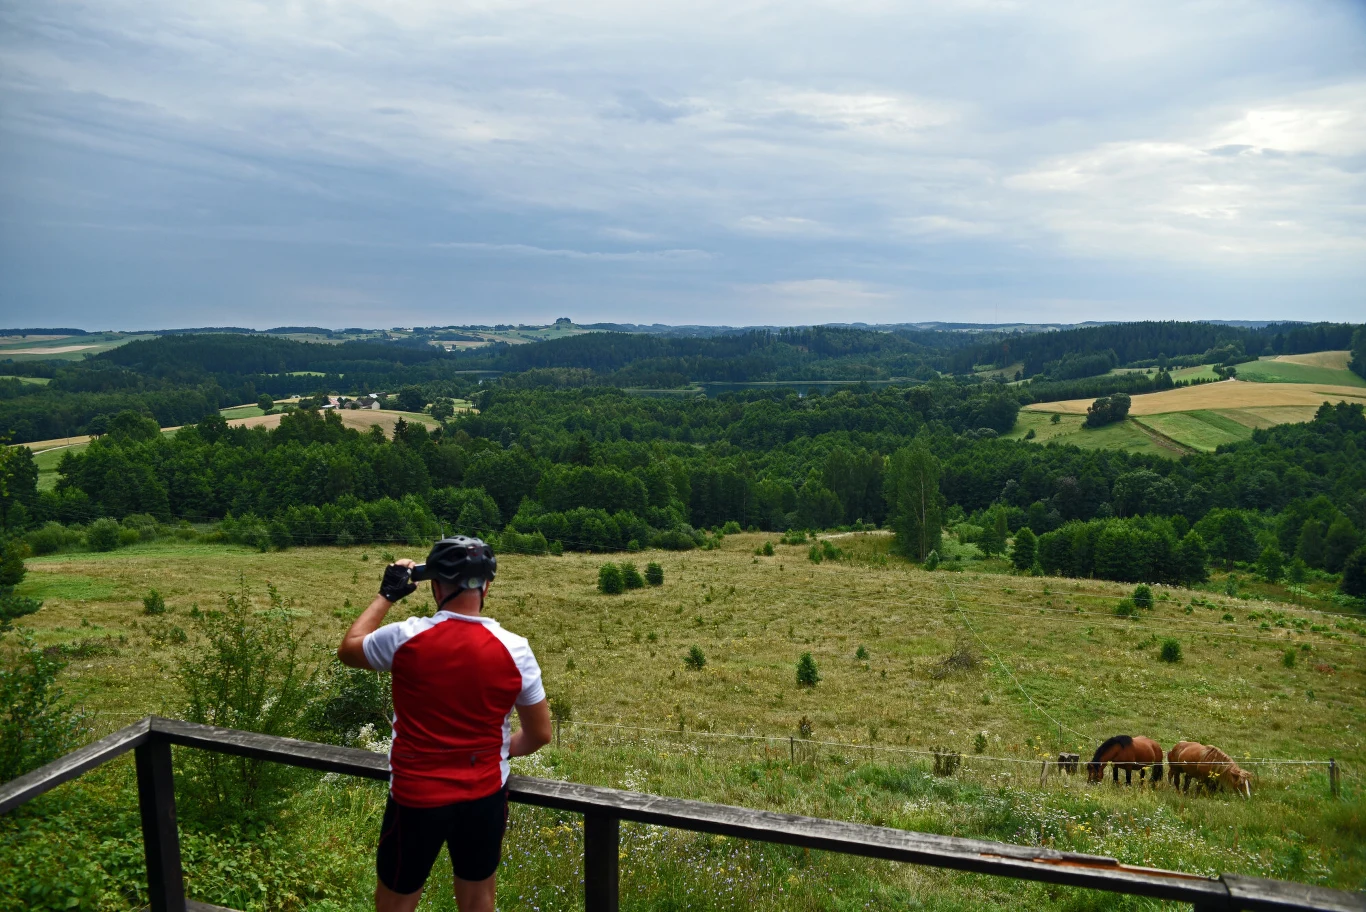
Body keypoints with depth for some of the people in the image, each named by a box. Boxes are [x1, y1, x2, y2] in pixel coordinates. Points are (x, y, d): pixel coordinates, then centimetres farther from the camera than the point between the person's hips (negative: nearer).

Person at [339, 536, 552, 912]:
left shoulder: (406, 638, -16)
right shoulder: (514, 649, -12)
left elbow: (348, 649, 7)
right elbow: (540, 734, -2)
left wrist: (387, 594, 15)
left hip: (416, 798, -1)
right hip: (485, 797, 2)